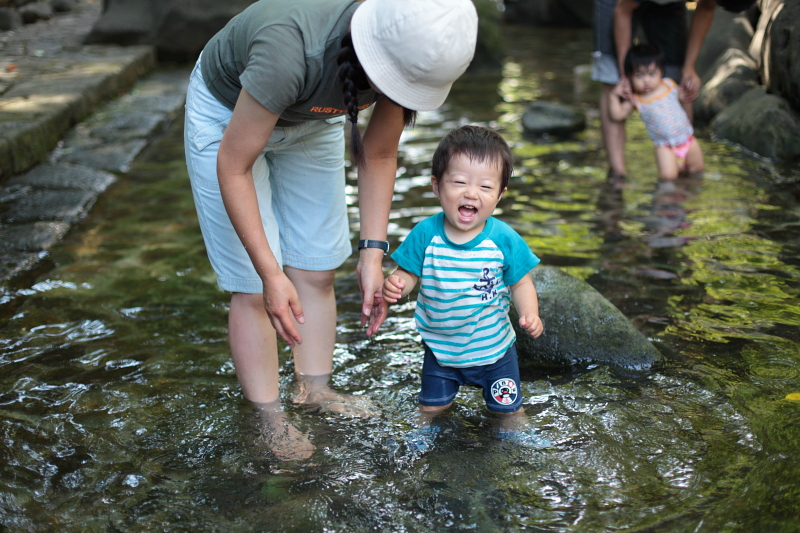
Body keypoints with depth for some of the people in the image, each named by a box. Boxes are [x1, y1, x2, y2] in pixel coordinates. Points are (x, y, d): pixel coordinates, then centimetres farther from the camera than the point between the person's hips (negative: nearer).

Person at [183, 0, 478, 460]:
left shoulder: (413, 54, -26)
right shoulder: (292, 51, -44)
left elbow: (379, 157, -10)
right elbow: (232, 167, -32)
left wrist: (373, 252, -16)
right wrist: (271, 274, -33)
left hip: (311, 119, 5)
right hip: (228, 115, -5)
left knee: (317, 271, 7)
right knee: (254, 288, -4)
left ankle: (315, 390, 24)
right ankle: (269, 420, 9)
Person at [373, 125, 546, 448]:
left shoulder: (504, 239, -18)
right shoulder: (425, 235, -17)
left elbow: (521, 282, -8)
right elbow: (409, 274, -8)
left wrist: (530, 315, -25)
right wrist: (396, 286, -30)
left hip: (494, 348, -1)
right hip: (440, 348, 1)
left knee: (508, 409, 18)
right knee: (431, 408, 20)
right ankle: (422, 434, 51)